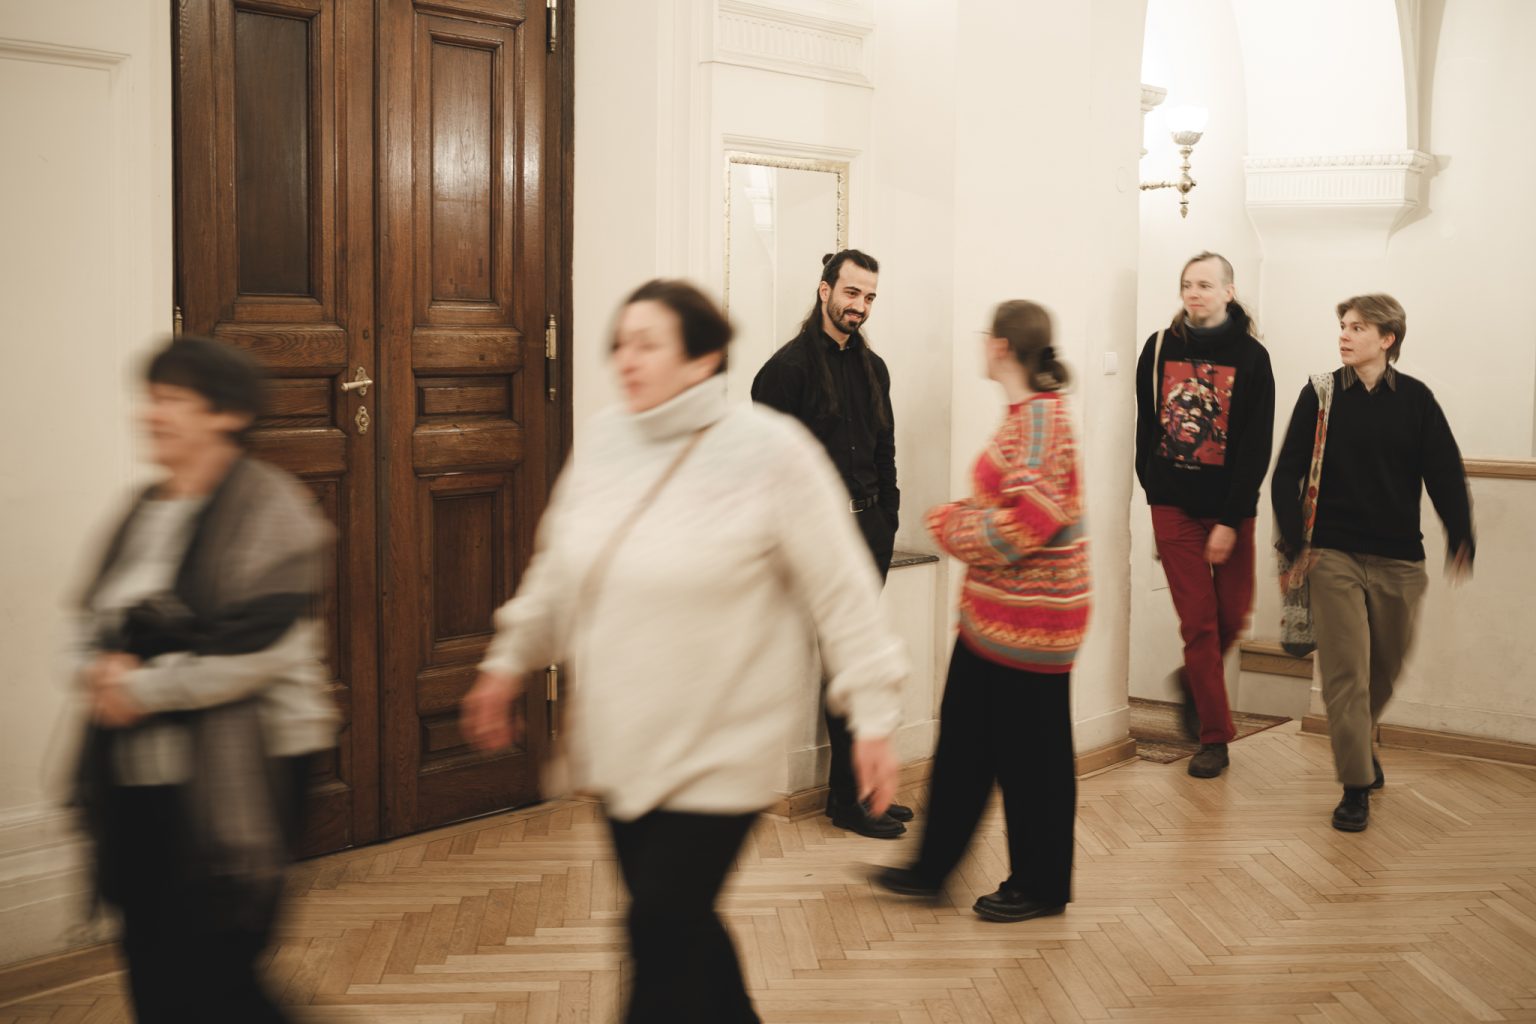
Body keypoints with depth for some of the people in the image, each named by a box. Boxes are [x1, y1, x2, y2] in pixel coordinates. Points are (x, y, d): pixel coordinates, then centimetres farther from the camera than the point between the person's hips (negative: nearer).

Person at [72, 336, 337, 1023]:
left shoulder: (270, 506, -10)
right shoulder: (148, 508, 13)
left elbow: (260, 647, -19)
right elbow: (94, 617, 18)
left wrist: (144, 688, -15)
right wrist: (102, 666, -5)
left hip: (232, 776, -7)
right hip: (138, 781, 8)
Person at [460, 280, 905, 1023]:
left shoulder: (770, 451, -14)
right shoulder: (603, 441, 2)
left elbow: (840, 591, -11)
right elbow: (556, 565, 16)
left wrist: (872, 718, -10)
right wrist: (509, 662, 19)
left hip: (716, 754, -6)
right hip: (619, 743, 6)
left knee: (662, 934, -3)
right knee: (679, 926, 17)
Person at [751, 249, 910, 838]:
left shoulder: (872, 367, 15)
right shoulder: (790, 366, -7)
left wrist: (888, 519, 12)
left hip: (868, 525, 7)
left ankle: (855, 786, 18)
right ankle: (850, 797, 1)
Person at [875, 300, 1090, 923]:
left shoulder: (1042, 416, -18)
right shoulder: (1022, 413, 12)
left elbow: (1032, 517, -27)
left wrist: (954, 527, -13)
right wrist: (961, 518, 1)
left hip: (1031, 615, -10)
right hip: (993, 610, 10)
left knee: (1030, 754, 4)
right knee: (963, 740, 15)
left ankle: (1040, 886, 19)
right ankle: (933, 866, 25)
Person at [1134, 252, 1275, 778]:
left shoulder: (1251, 357, -5)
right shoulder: (1160, 348, 1)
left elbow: (1257, 447, -8)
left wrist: (1230, 520, -13)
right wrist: (1153, 489, 4)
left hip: (1230, 509, 0)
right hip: (1173, 507, 1)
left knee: (1232, 616, 7)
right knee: (1197, 622, 1)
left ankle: (1193, 683, 37)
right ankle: (1214, 738, 9)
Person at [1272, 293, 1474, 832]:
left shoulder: (1415, 399, 1)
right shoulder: (1320, 395, 0)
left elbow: (1445, 472, -1)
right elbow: (1287, 474, -1)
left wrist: (1460, 538, -14)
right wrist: (1294, 541, -11)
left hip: (1398, 560, 2)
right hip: (1334, 556, -2)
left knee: (1385, 670, 15)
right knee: (1345, 672, -5)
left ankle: (1361, 741, 43)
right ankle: (1356, 787, 2)